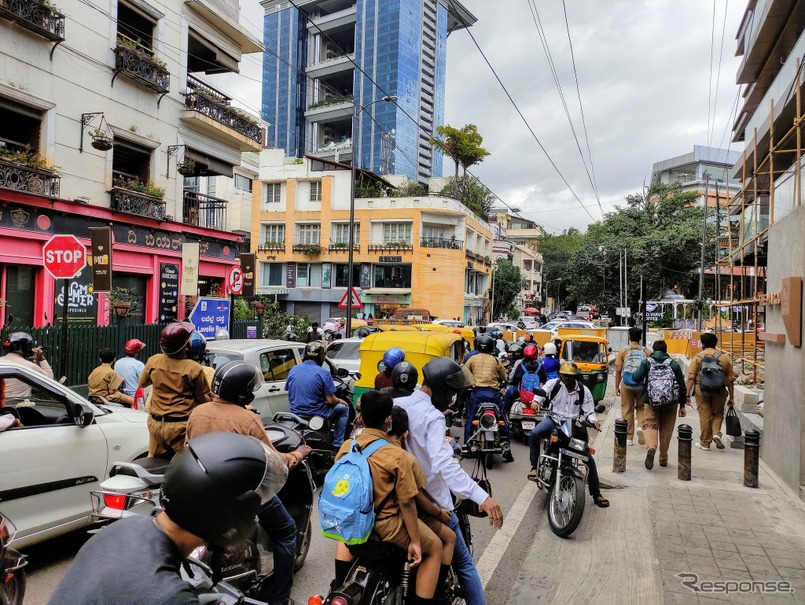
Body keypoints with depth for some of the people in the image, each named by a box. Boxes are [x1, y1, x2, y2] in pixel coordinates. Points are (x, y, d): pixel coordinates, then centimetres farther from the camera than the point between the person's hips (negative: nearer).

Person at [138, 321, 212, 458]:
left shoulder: (153, 361, -5)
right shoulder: (194, 369, -19)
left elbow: (142, 383, 14)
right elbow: (205, 399, -10)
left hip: (155, 424, 5)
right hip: (181, 426, -5)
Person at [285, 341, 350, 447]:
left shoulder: (293, 370, 0)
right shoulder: (323, 373, -15)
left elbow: (289, 393, 11)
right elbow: (331, 400, -13)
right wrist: (339, 401, 9)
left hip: (295, 413, 6)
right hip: (316, 415, -6)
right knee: (344, 408, 18)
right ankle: (337, 444, 14)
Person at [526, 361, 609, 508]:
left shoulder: (583, 391, 4)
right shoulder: (553, 383, -2)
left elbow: (589, 411, 7)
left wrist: (594, 420, -16)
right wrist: (536, 401, -38)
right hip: (554, 419, -1)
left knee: (589, 458, -3)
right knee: (534, 434, -33)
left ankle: (596, 494, 11)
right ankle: (535, 466, -15)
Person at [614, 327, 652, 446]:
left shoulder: (623, 351, -2)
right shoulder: (647, 351, 0)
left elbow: (618, 370, -2)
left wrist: (617, 387, 4)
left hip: (626, 384, -1)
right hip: (642, 385, 1)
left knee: (627, 410, 8)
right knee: (641, 408, 18)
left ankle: (629, 438, 11)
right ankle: (641, 426, -7)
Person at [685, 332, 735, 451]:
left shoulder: (697, 357, -1)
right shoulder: (725, 357, 4)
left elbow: (691, 377, -8)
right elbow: (730, 379, 4)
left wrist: (687, 393, -6)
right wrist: (731, 397, 10)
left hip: (702, 390, -1)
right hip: (719, 391, 1)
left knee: (705, 415, 6)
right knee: (718, 413, 21)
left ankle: (705, 443, 13)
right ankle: (716, 433, -1)